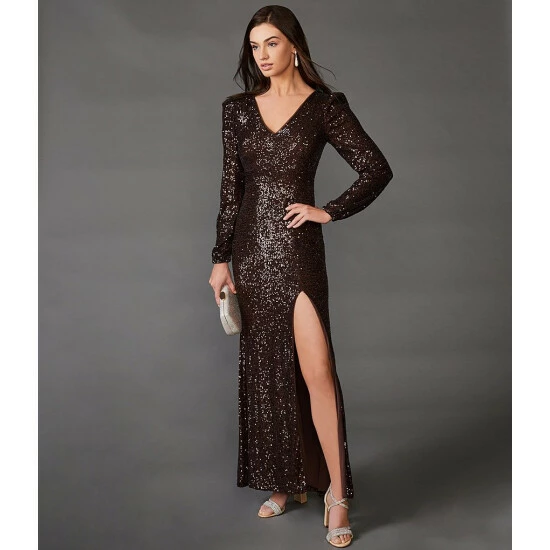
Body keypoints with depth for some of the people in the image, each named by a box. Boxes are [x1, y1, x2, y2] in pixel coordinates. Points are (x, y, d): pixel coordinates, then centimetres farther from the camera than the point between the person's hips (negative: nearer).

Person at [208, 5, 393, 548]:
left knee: (316, 370, -8)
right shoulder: (237, 108, 9)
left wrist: (328, 211, -5)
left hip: (298, 249, -4)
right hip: (251, 248, 4)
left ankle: (337, 491, 7)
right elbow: (230, 188, 7)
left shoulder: (324, 106, -1)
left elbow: (377, 169, -1)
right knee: (264, 369, 10)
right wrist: (221, 258, 4)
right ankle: (283, 480, 25)